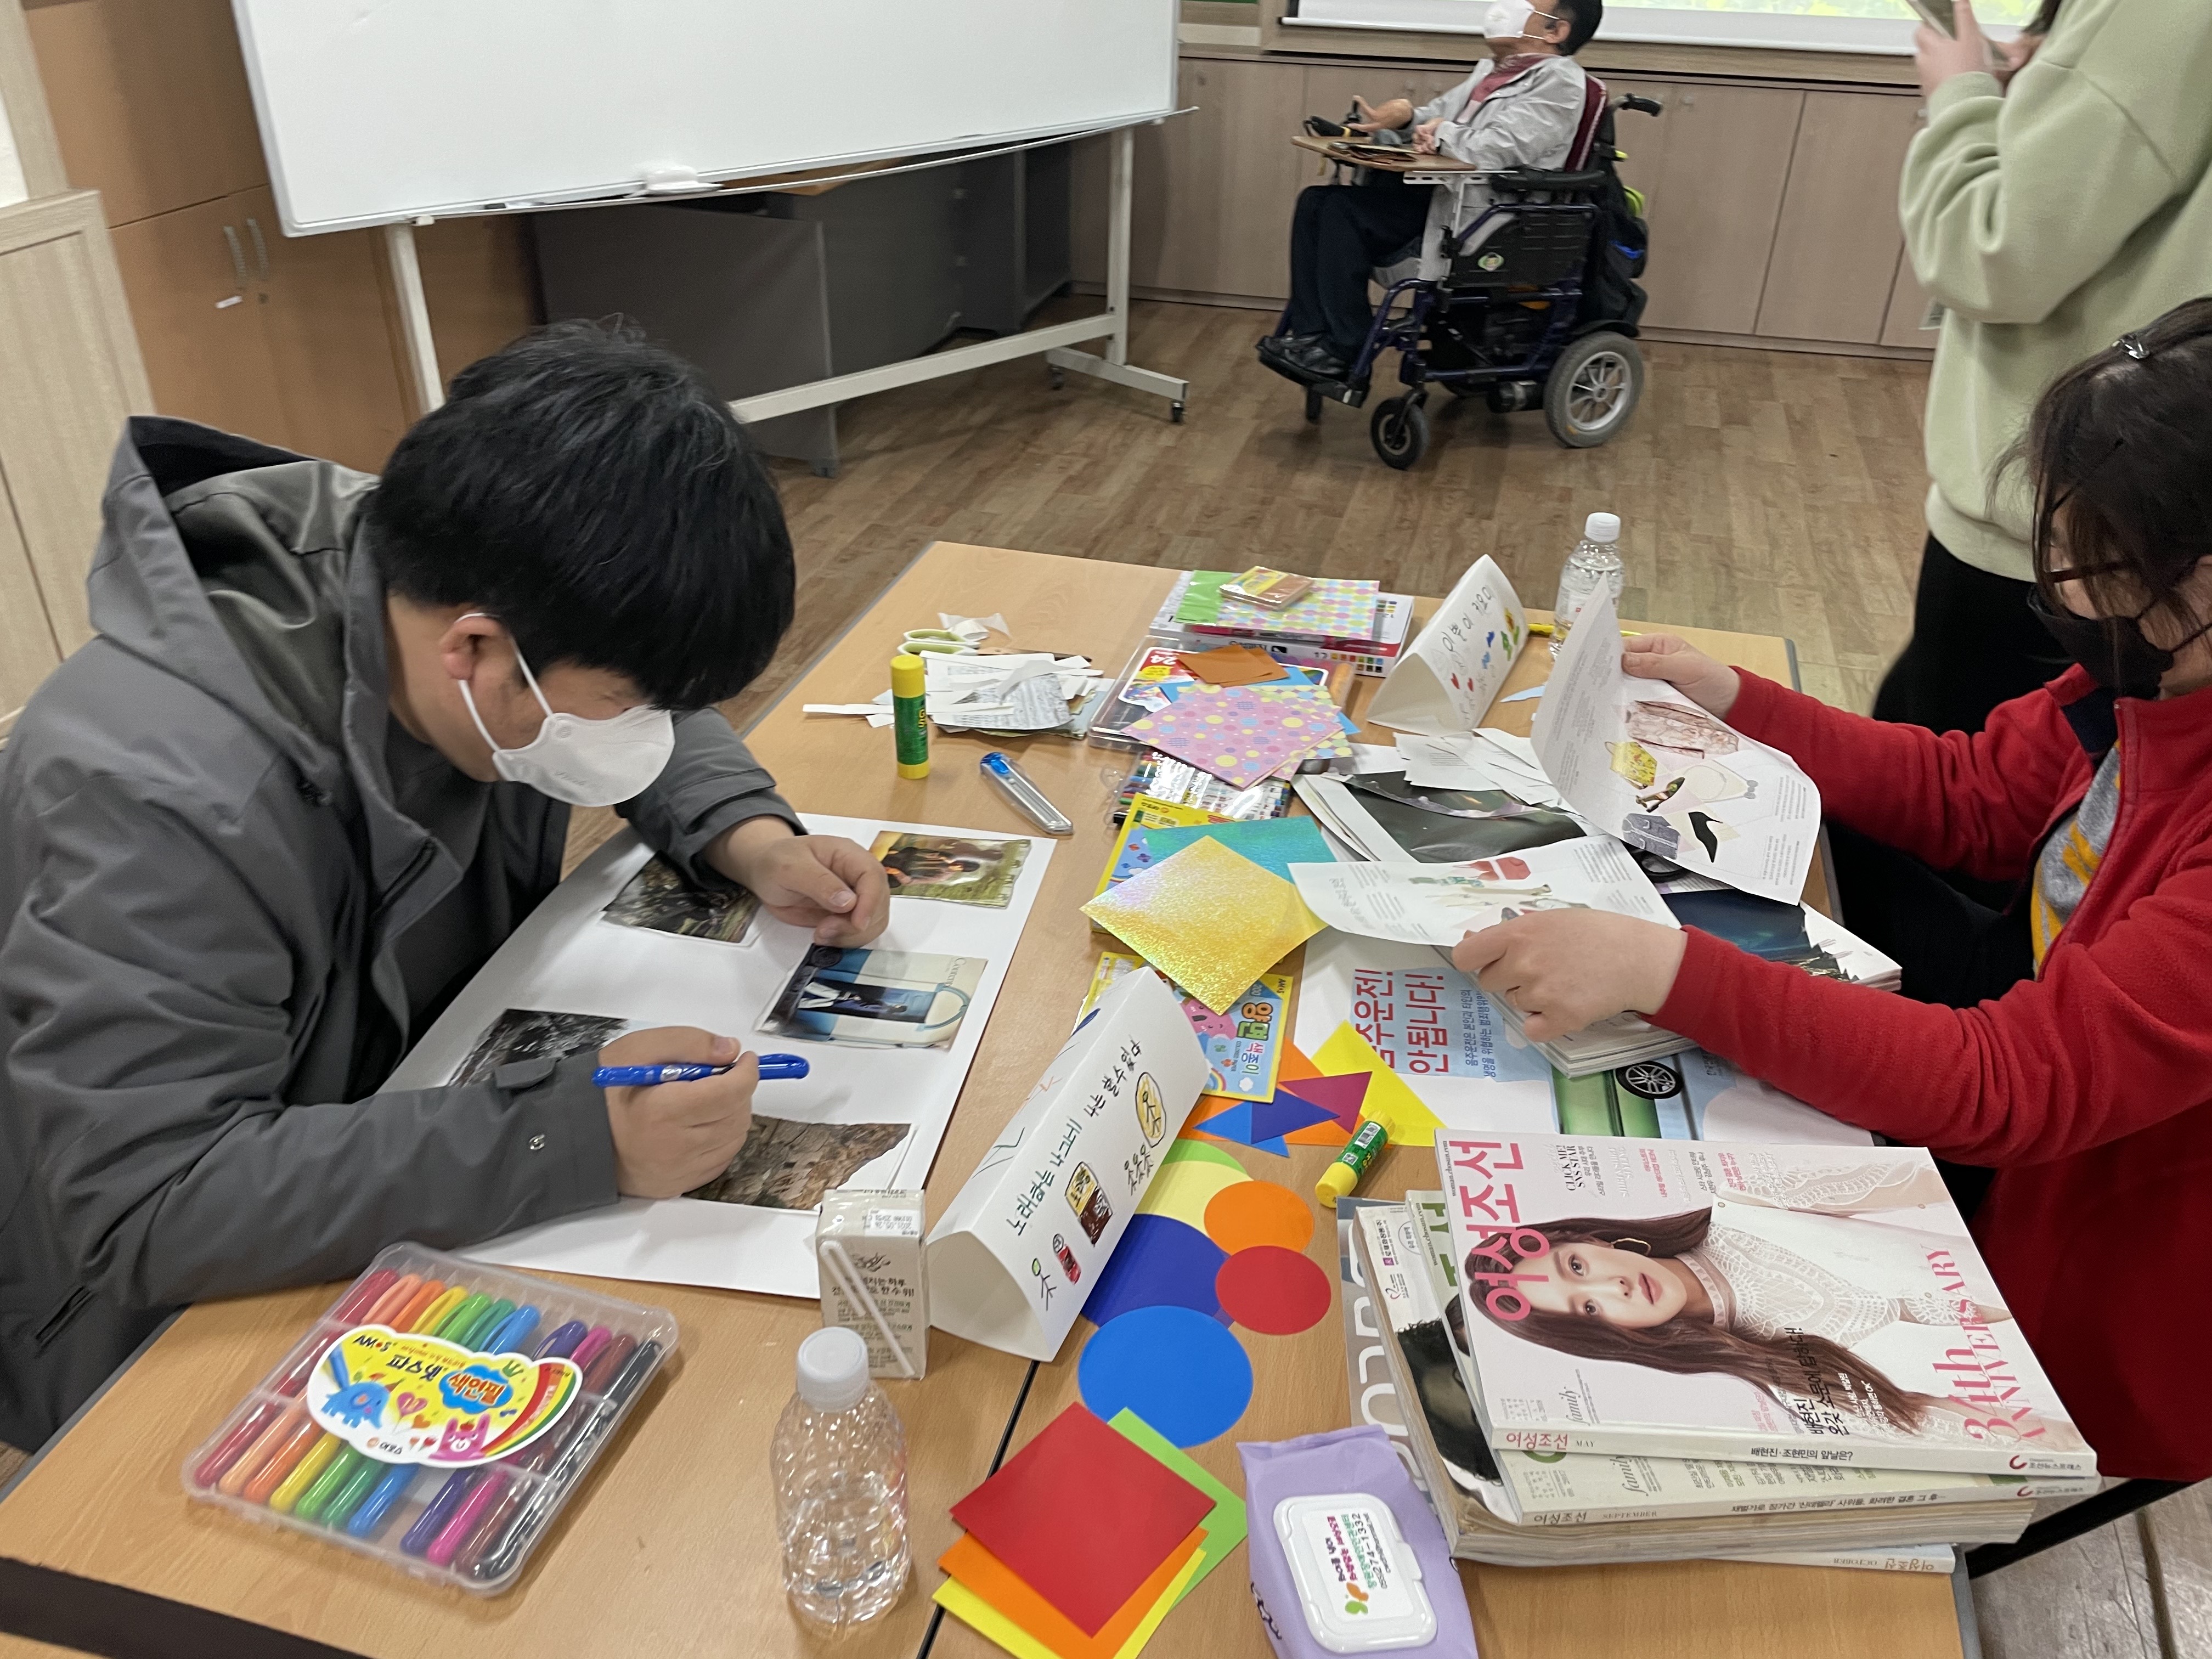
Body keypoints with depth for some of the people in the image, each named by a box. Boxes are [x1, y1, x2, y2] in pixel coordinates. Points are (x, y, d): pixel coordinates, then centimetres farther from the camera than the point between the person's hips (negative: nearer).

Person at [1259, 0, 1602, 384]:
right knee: (1317, 202, -2)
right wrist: (1406, 120, -4)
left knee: (1341, 210, -20)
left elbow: (1491, 152, -21)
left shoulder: (1558, 82, -10)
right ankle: (1309, 333, -5)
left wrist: (1442, 133, -5)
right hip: (1438, 193, 9)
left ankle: (1345, 351, -12)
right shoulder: (1496, 72, 19)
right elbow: (1436, 117, 19)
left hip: (1474, 216, -9)